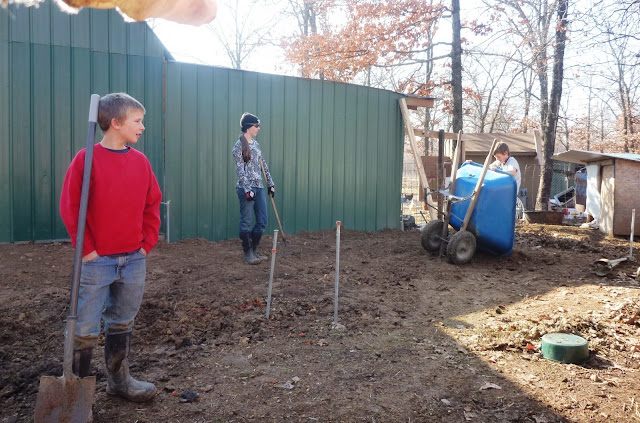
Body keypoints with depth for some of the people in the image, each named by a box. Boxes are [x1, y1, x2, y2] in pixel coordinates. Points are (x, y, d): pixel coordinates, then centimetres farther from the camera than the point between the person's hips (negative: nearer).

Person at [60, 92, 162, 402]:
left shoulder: (140, 161, 5)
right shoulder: (87, 159, -10)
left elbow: (152, 205, 11)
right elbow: (70, 207, -9)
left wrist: (147, 242, 5)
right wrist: (86, 248, -10)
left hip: (134, 260, 5)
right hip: (97, 261, -5)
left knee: (122, 324, 18)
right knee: (85, 330, 3)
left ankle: (119, 380, 33)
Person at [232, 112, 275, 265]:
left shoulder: (256, 144, 13)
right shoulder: (239, 145, -9)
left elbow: (263, 165, 18)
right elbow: (239, 169, -13)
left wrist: (270, 183, 17)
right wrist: (248, 189, -17)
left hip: (259, 187, 8)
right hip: (246, 188, -8)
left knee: (262, 221, 8)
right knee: (246, 221, 1)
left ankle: (254, 250, 21)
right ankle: (248, 253, 12)